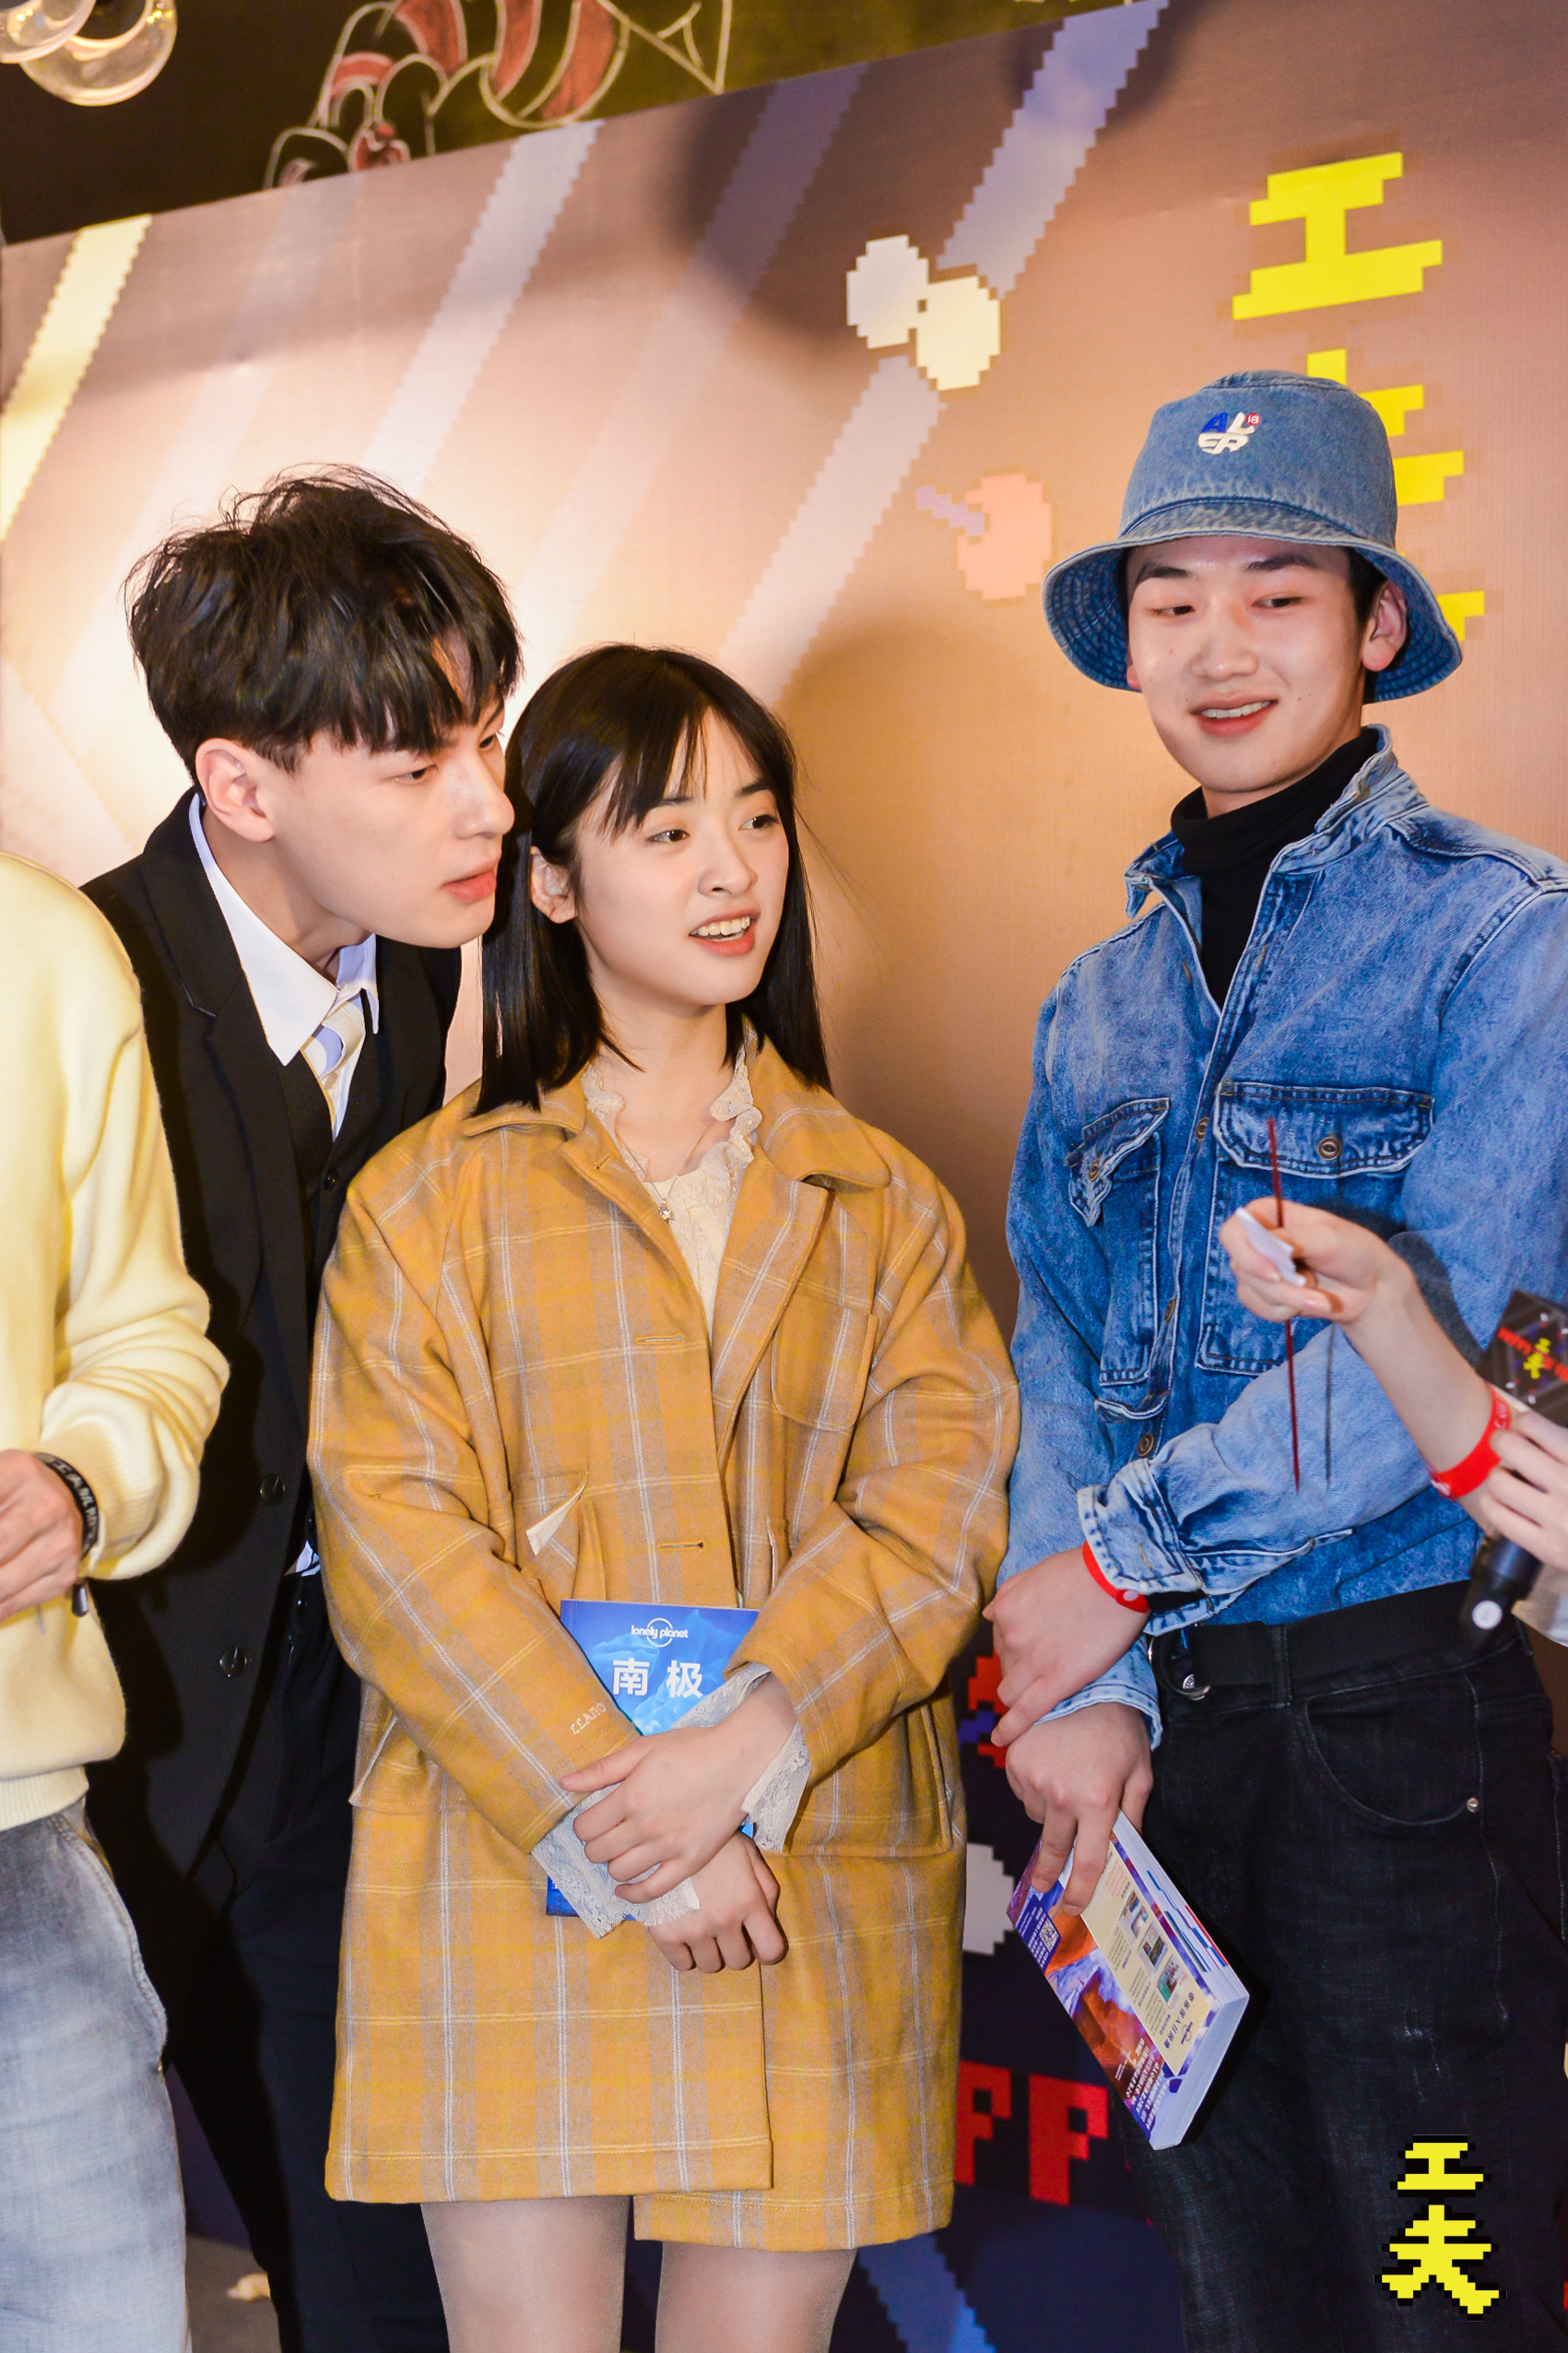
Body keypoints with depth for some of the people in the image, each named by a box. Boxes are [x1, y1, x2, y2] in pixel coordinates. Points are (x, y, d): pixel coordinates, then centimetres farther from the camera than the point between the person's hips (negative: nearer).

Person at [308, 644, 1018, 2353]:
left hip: (826, 1886, 2)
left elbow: (943, 1501, 1)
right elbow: (394, 1532, -4)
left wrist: (753, 1746, -15)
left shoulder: (879, 1202, 12)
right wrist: (612, 1818, -14)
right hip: (512, 1879, -2)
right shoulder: (432, 1199, 6)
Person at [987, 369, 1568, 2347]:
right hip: (1160, 1696, 5)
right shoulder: (1103, 1000, 12)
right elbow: (1058, 1353, 7)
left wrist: (1117, 1556, -11)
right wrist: (1089, 1684, -7)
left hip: (1405, 1685, -5)